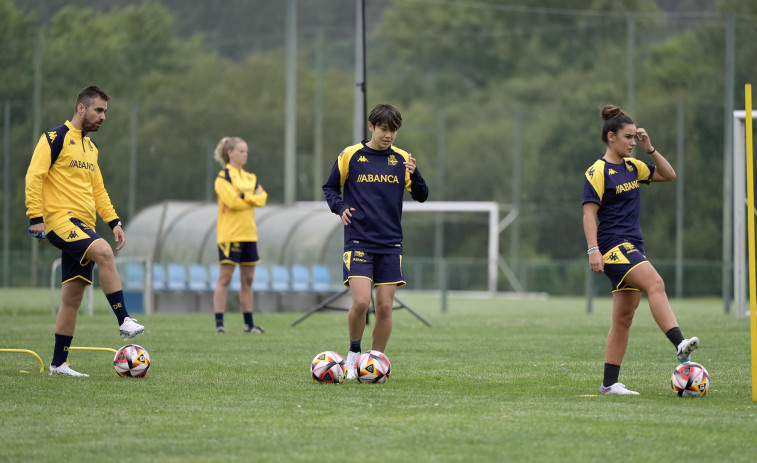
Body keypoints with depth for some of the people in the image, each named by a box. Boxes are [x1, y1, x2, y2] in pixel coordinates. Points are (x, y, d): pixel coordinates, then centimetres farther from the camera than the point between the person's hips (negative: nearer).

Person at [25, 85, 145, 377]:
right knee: (103, 251, -32)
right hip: (60, 221, -9)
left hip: (84, 226, 9)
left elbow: (98, 190, 26)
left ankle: (59, 363, 11)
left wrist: (114, 221, 16)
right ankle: (125, 322, -33)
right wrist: (36, 217, -19)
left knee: (73, 297, 6)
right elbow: (34, 176, -11)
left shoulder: (91, 147, 20)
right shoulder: (55, 138, -5)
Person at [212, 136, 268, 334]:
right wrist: (252, 197, -6)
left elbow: (262, 198, 1)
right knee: (225, 278, -7)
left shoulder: (250, 177, 15)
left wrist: (244, 196, -12)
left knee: (248, 279, 9)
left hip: (249, 233, 7)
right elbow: (232, 201, -18)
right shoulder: (223, 177, -5)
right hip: (230, 233, -7)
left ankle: (249, 323, 14)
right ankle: (219, 323, -6)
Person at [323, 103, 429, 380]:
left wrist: (414, 174, -14)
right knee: (361, 302, -15)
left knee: (385, 306, -1)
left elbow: (421, 197, 6)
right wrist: (340, 208, -8)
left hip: (390, 244, 3)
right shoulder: (351, 155, 2)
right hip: (358, 241, -3)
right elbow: (330, 188, 11)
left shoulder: (401, 159, 7)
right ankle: (354, 352, 8)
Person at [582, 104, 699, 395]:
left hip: (632, 247, 9)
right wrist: (593, 250, -21)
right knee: (655, 284, -29)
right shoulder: (598, 172, -7)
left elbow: (668, 175, 23)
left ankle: (609, 383, 7)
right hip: (613, 245, -9)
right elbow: (589, 213, -12)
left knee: (623, 319, 5)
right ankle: (680, 344, -44)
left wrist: (650, 149, 9)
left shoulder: (631, 167, 16)